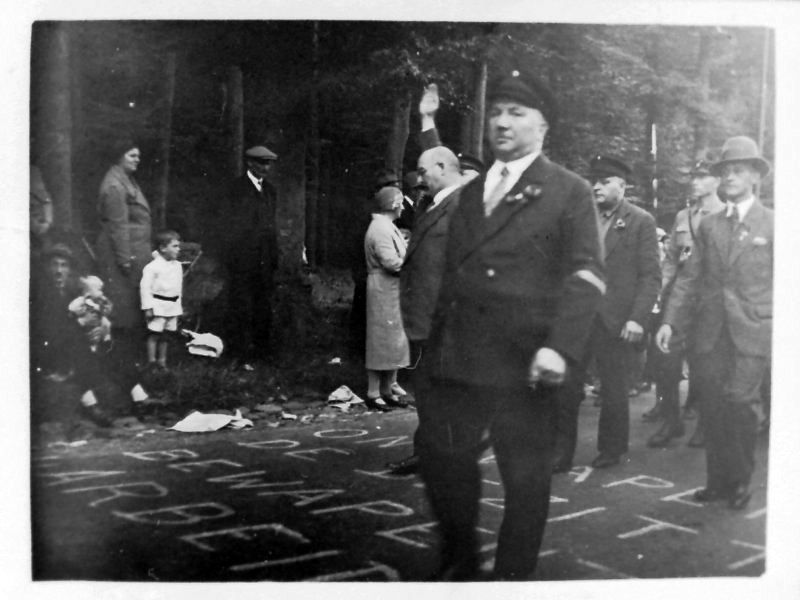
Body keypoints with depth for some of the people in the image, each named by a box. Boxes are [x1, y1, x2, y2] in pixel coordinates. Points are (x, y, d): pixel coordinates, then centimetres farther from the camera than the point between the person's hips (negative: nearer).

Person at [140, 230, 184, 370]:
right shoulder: (153, 267, -14)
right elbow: (145, 287, -14)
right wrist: (148, 307, -16)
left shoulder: (177, 266, 7)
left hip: (173, 307, 6)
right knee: (154, 334, 0)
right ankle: (151, 361, 8)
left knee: (165, 335, 14)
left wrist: (178, 305, 17)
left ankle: (162, 361, 23)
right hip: (158, 306, -6)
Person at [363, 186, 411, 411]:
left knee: (394, 343, 12)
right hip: (384, 293, -10)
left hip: (394, 292, 10)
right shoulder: (380, 229, -16)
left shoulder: (387, 227, 17)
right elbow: (391, 262, -23)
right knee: (383, 342, -3)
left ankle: (386, 391, 19)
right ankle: (373, 394, 5)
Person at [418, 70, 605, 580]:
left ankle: (513, 575, 24)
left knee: (526, 477, 4)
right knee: (440, 457, 6)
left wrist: (560, 347, -23)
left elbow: (586, 276, -9)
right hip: (458, 357, 5)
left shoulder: (569, 192, 1)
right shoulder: (471, 192, 19)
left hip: (523, 362, -5)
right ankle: (460, 563, 28)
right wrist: (438, 343, 12)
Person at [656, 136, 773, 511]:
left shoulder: (772, 224, 3)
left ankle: (740, 482, 9)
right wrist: (670, 321, 0)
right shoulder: (709, 225, 13)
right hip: (709, 331, 4)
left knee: (741, 403, -10)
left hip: (752, 332, -3)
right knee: (711, 407, 4)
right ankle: (718, 480, 18)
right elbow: (689, 276, 10)